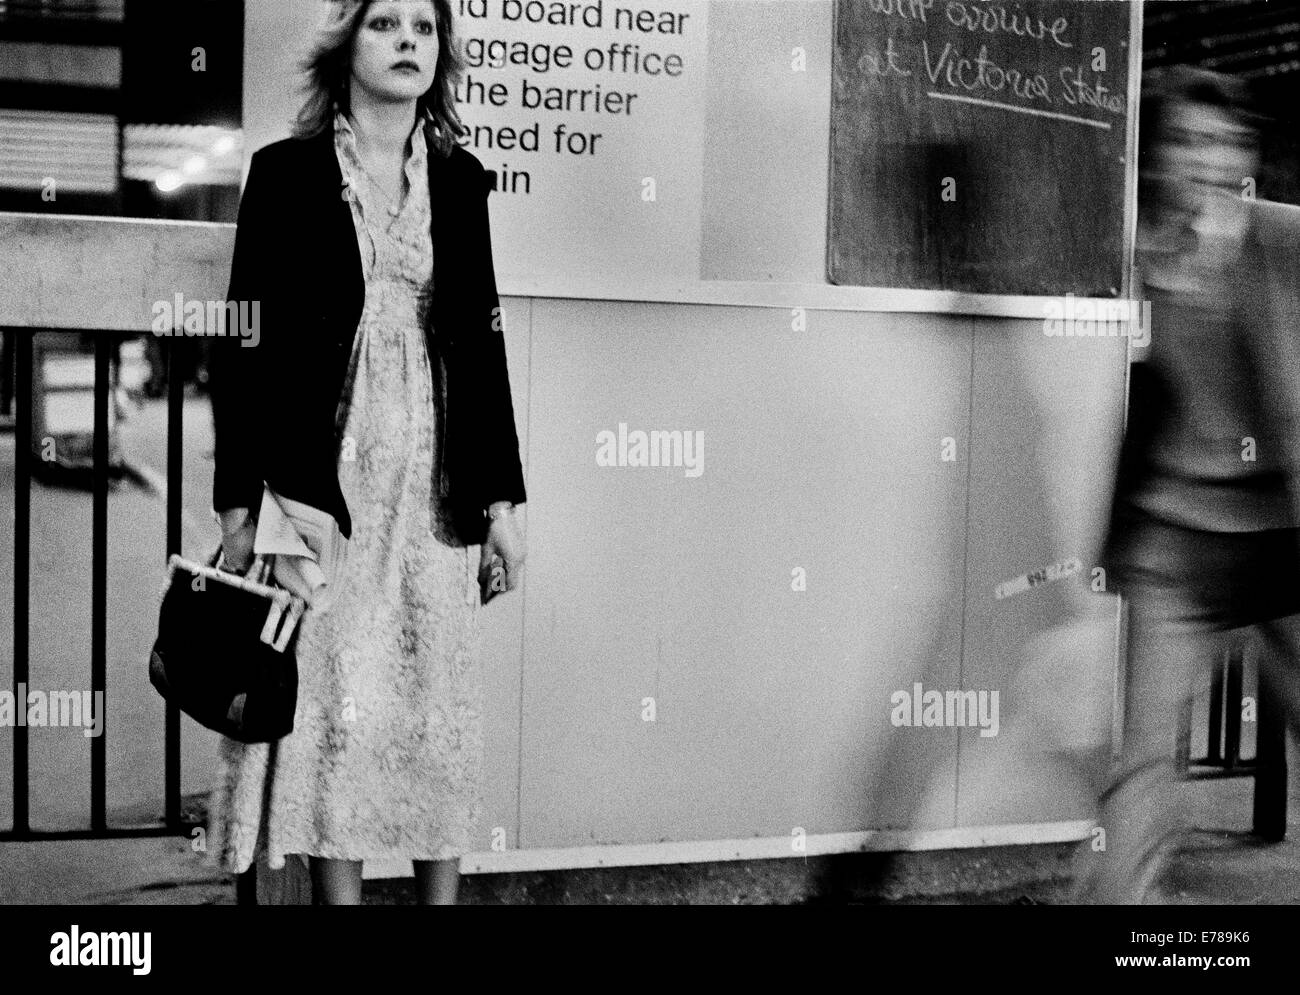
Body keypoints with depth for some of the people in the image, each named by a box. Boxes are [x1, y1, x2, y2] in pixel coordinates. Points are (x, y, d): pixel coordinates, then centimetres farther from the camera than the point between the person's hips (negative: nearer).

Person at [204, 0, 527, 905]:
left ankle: (443, 893, 14)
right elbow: (245, 344, -2)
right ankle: (338, 890, 9)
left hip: (436, 484, 3)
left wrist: (499, 499, 6)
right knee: (332, 702, -1)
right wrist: (239, 506, -7)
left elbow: (483, 343, 10)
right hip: (322, 479, -2)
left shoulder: (460, 180, 9)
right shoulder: (286, 173, 1)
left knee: (442, 705, 4)